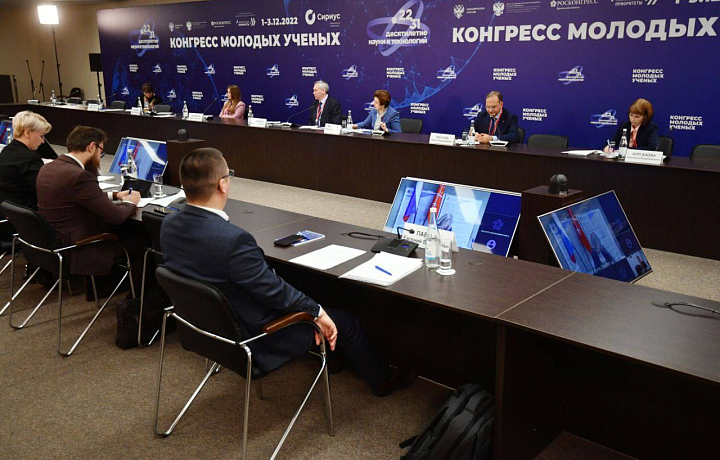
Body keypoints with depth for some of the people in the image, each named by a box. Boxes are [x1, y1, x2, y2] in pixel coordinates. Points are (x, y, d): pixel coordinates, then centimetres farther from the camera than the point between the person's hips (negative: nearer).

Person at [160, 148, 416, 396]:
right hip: (250, 340, -8)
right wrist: (318, 313, -9)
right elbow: (273, 289, -25)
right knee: (344, 322, 10)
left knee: (301, 297, 29)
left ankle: (330, 357, 48)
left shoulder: (169, 225, -9)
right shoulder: (233, 239, -36)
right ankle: (382, 379, 35)